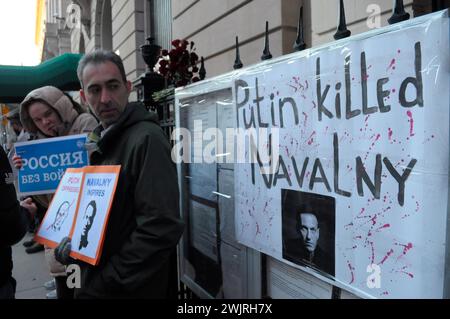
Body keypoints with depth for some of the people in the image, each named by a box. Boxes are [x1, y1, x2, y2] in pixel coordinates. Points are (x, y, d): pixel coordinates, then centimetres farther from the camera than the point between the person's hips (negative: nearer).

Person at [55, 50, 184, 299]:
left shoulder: (147, 138, -22)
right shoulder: (102, 141, 7)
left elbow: (161, 228, -29)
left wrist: (109, 282, -20)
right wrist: (71, 242, 1)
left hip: (132, 289, -8)